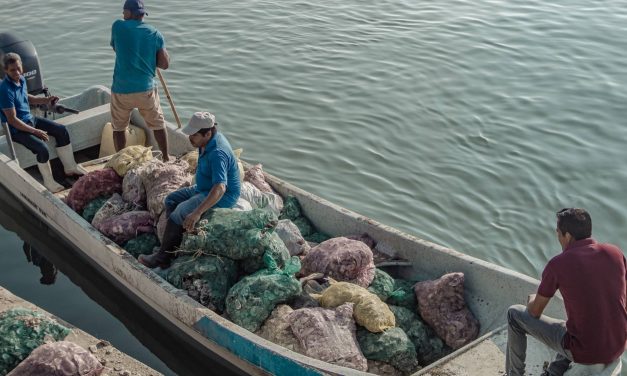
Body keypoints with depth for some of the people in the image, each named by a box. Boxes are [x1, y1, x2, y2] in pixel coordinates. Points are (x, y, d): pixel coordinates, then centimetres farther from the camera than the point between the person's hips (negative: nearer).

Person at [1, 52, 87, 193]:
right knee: (42, 148, -26)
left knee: (61, 130, 2)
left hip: (30, 119, 9)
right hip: (17, 129, -9)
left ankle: (70, 167, 14)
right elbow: (12, 119, -26)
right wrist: (35, 131, -25)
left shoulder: (21, 80, -1)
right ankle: (49, 182, -4)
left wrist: (46, 100, 8)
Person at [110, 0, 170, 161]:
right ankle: (166, 158, 27)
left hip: (121, 89, -1)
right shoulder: (155, 33, -1)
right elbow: (165, 64, -2)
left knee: (119, 128, 18)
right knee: (158, 125, 19)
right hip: (146, 89, 1)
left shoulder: (118, 26, -4)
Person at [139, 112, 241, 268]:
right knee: (171, 200, 5)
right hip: (204, 188, 11)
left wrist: (197, 213, -45)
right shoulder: (208, 141, -1)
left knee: (180, 212, -21)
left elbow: (220, 189, -41)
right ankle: (174, 246, 1)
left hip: (223, 196, -11)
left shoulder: (217, 154, -31)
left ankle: (163, 256, -9)